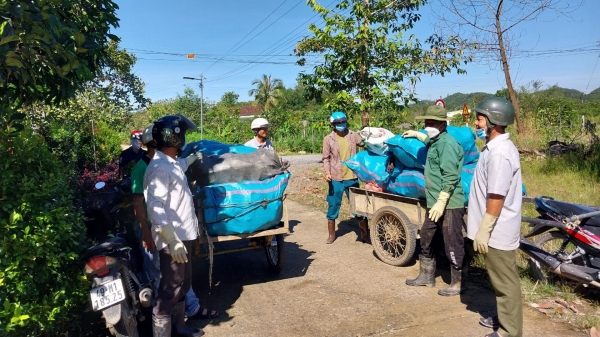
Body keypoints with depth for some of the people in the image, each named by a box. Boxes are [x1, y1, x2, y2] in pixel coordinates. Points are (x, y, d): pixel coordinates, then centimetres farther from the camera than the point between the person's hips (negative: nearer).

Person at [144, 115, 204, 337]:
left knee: (183, 284, 22)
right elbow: (156, 208, -26)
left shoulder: (172, 163, 10)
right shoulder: (159, 167, -20)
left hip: (183, 235, 10)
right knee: (170, 290, -1)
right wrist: (172, 240, -30)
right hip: (173, 239, -10)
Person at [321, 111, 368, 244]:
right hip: (336, 179, -2)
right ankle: (331, 234, 23)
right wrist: (327, 172, -16)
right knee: (333, 206, 7)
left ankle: (365, 233, 22)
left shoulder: (353, 135, 4)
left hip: (352, 177, 2)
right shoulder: (328, 139, -2)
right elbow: (326, 158, -2)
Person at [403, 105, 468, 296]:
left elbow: (450, 177, -22)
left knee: (453, 246, 0)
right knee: (426, 239, 18)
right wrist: (416, 135, 49)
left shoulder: (447, 143, -15)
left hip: (449, 204, -10)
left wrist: (441, 202, -25)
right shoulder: (436, 142, 14)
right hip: (435, 202, 11)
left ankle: (458, 284, 15)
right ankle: (427, 277, 32)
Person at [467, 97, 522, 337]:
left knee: (505, 282, 4)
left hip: (497, 231, -10)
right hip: (496, 229, 10)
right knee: (501, 279, 22)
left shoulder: (499, 153, -24)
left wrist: (483, 231, -20)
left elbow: (497, 197, -26)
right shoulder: (497, 146, 9)